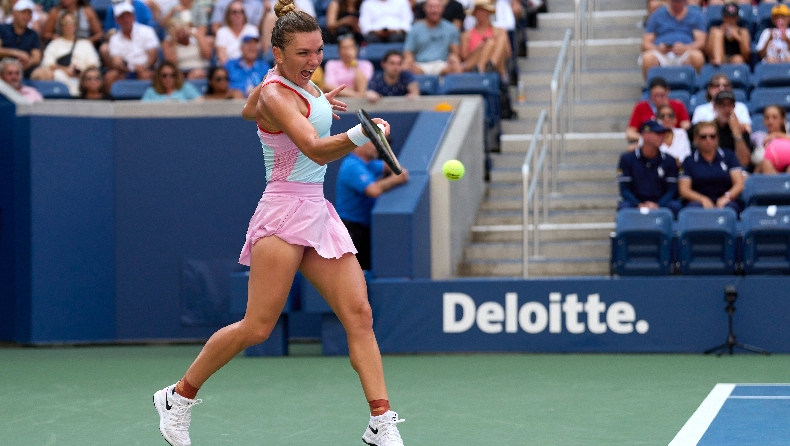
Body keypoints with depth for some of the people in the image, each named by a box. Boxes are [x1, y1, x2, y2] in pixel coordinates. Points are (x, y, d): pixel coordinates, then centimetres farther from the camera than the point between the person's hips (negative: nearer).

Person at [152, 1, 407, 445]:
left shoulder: (300, 80, 11)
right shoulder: (276, 95, -15)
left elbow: (249, 110, 31)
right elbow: (316, 150, -30)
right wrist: (359, 134, -48)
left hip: (319, 212, 9)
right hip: (284, 212, -9)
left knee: (359, 314, -4)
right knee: (257, 328, -10)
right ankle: (179, 396, 9)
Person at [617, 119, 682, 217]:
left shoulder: (669, 161, 10)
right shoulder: (627, 159, 5)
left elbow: (672, 189, 4)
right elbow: (624, 189, 0)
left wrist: (657, 205, -16)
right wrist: (639, 205, -18)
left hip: (660, 204, 2)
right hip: (635, 204, -2)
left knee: (676, 206, -29)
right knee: (625, 206, -35)